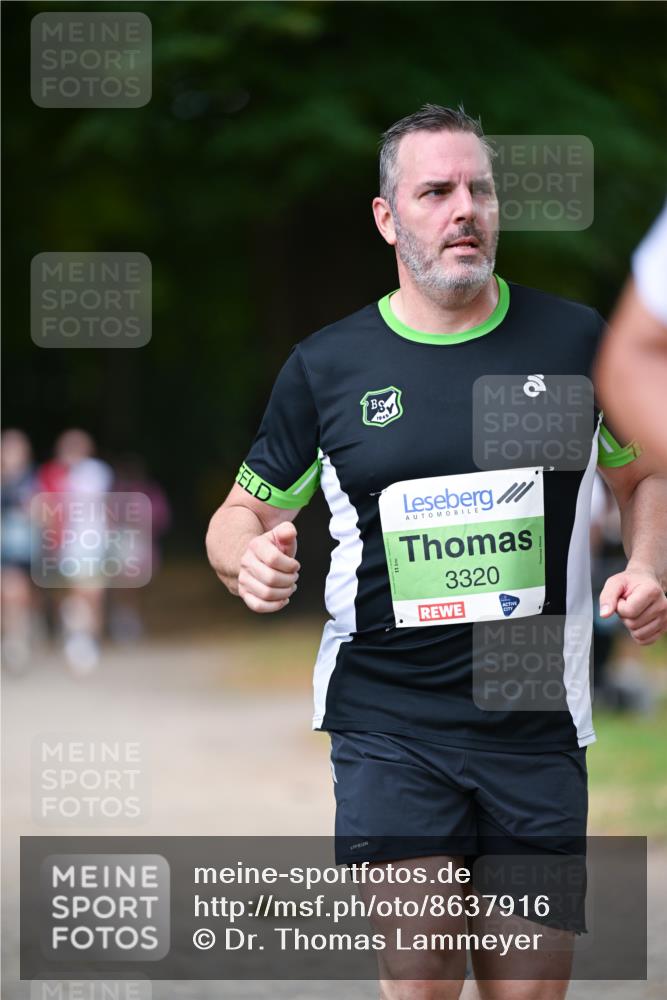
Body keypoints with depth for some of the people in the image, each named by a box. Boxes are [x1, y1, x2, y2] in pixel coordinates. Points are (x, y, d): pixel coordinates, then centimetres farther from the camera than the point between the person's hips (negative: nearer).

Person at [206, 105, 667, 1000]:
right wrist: (249, 558, -11)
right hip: (389, 724, -1)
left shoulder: (574, 340, 4)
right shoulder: (327, 365, 3)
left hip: (538, 721, 1)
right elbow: (245, 512, 13)